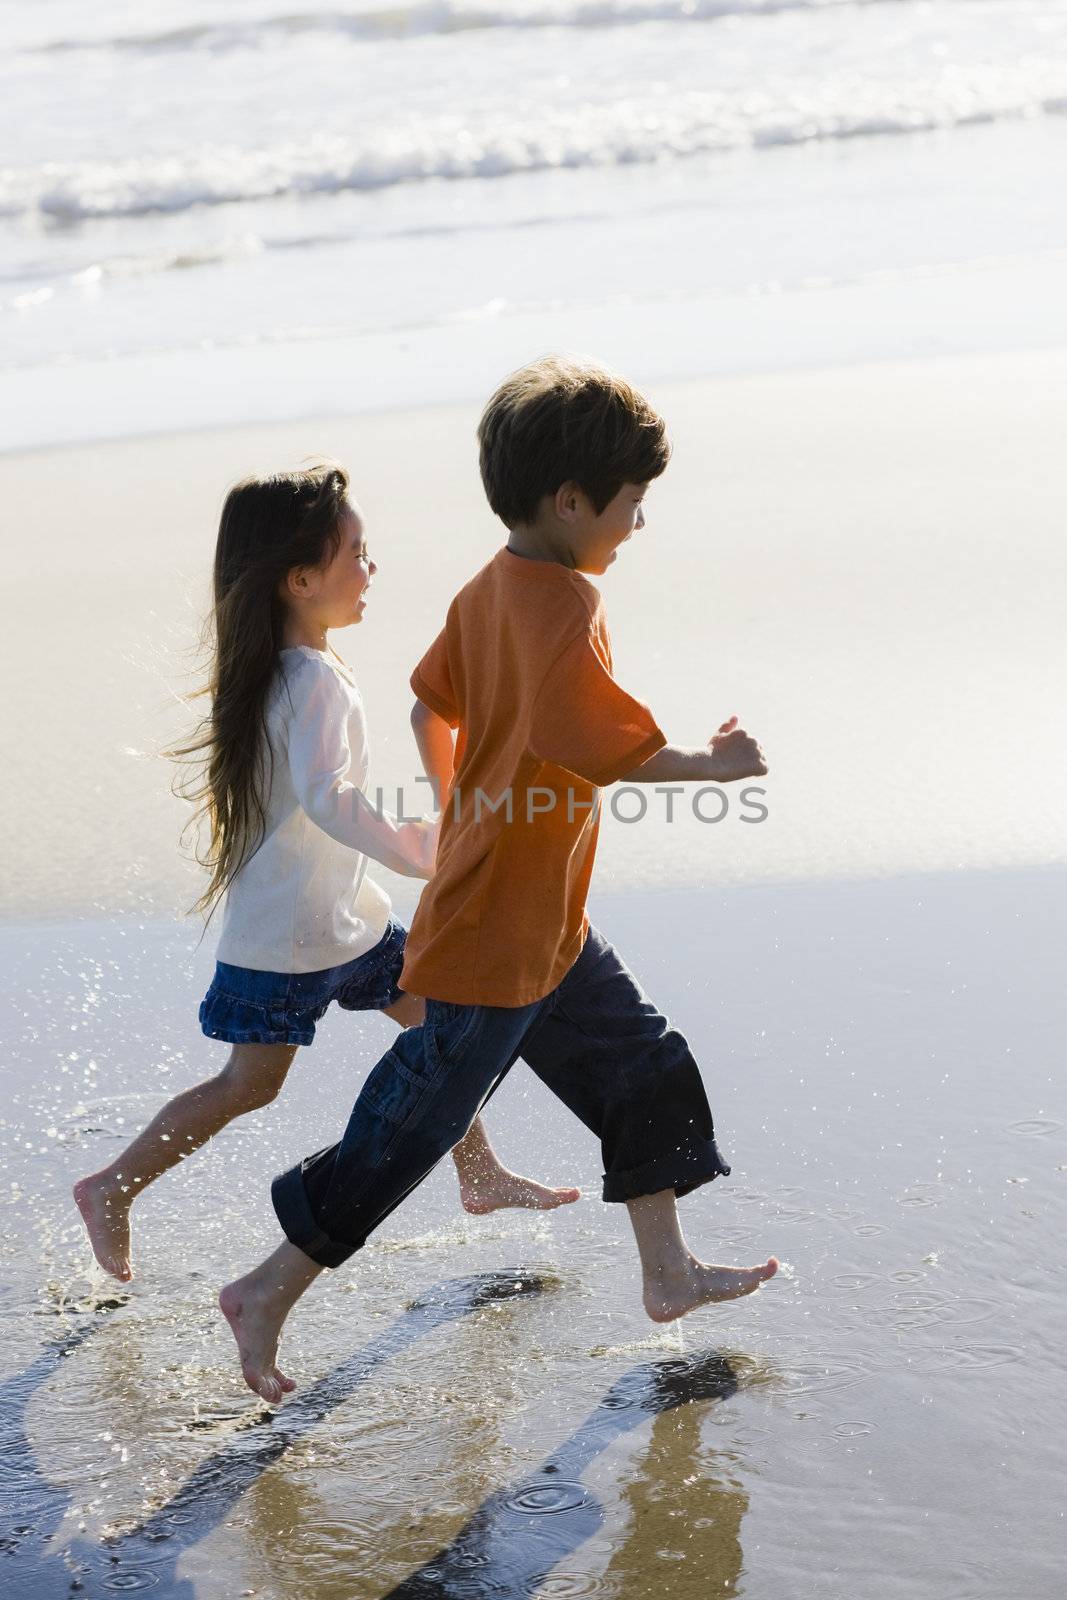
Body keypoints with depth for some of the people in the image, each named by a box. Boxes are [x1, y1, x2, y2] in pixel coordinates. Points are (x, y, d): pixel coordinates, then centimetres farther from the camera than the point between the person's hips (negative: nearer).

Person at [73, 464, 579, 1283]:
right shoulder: (315, 680, -24)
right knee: (250, 1085, 0)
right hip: (284, 934, -10)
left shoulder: (278, 669, 6)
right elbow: (324, 795, -38)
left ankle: (482, 1177, 25)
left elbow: (204, 773, 15)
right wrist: (418, 850, -33)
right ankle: (112, 1190, 15)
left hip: (344, 912, 10)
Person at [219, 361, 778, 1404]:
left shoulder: (488, 590, 5)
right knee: (413, 1123, 1)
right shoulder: (562, 606, -24)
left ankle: (669, 1275, 31)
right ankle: (270, 1292, 12)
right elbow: (609, 751, -30)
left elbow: (430, 709, 15)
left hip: (547, 925, 10)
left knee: (641, 1064, 19)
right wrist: (715, 766, -15)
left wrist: (457, 814, 25)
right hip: (501, 937, -10)